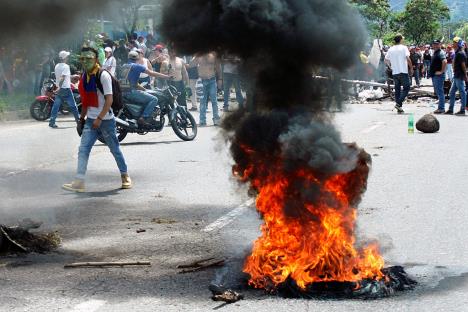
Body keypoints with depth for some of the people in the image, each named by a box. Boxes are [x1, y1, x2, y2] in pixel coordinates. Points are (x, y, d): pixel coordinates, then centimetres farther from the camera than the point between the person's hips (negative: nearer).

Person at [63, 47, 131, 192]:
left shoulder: (103, 75, -14)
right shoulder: (84, 76, 9)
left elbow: (109, 99, -18)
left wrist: (99, 118, -23)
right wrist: (82, 118, 17)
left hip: (106, 119, -6)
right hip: (90, 120, 6)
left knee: (114, 149, 8)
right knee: (83, 149, -6)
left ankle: (125, 176, 27)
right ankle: (79, 182, -10)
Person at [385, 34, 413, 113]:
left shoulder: (391, 49, 8)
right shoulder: (403, 47, -6)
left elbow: (386, 60, 11)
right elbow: (408, 59, -13)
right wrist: (411, 68, -3)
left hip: (394, 72, 5)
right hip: (403, 71, -5)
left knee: (397, 89, 9)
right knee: (406, 88, 3)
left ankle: (399, 108, 9)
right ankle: (398, 103, -13)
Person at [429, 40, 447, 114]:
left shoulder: (441, 53, -14)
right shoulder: (435, 52, 17)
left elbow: (445, 61, -30)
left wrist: (442, 71, -24)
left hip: (439, 75, -11)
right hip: (434, 75, 11)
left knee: (439, 92, -9)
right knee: (437, 92, 14)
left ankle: (441, 108, -7)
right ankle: (441, 107, 19)